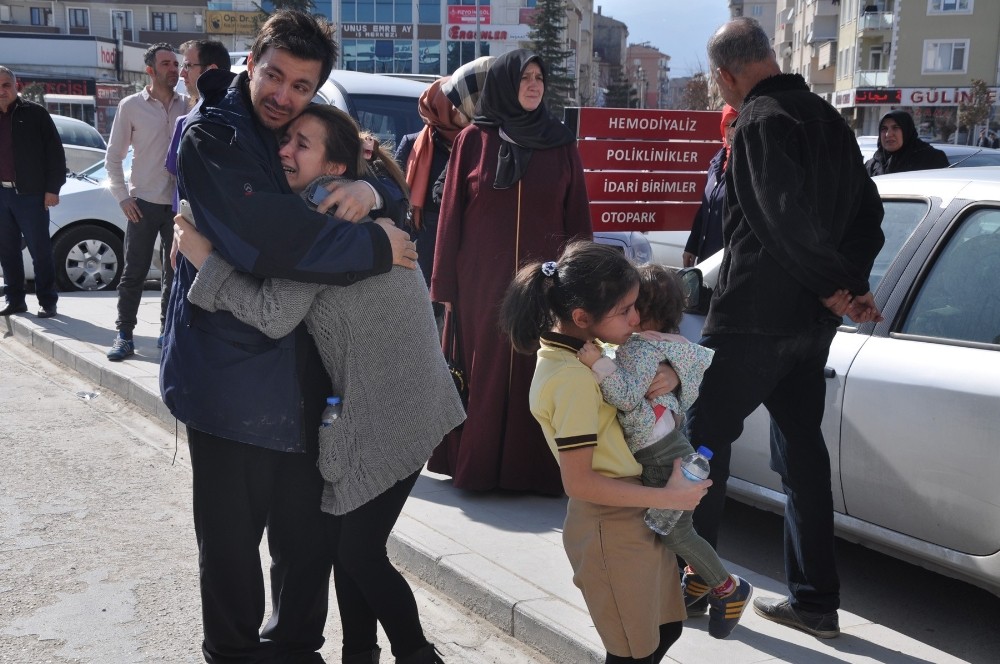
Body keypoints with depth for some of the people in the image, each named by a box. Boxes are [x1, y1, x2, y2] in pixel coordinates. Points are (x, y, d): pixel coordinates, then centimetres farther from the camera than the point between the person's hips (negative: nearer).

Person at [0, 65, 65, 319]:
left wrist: (53, 188, -9)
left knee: (40, 250, -1)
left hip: (30, 194, -5)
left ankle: (47, 301, 6)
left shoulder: (34, 113, -1)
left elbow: (55, 152, -4)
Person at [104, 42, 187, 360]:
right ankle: (124, 335, 10)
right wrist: (122, 197, -4)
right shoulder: (131, 105, -1)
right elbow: (114, 156, 3)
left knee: (176, 272, 9)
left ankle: (168, 331, 21)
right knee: (133, 273, 2)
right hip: (144, 203, -2)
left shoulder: (187, 105, 2)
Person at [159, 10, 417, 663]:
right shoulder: (211, 136, -11)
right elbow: (264, 237, -26)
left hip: (303, 372, 7)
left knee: (310, 529, 13)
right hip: (230, 371, -6)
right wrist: (375, 248, -21)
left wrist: (368, 188, -14)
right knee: (232, 535, 4)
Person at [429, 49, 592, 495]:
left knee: (537, 378, 3)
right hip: (483, 281, -1)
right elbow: (451, 214, 2)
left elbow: (578, 218, 7)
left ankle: (536, 468, 13)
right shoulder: (473, 140, 3)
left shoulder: (561, 144, 7)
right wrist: (446, 285, -1)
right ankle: (475, 466, 17)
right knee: (483, 374, 5)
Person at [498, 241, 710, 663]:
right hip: (611, 526, -9)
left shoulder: (580, 346, 1)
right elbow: (578, 482, -24)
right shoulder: (573, 378, -26)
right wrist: (667, 497, -19)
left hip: (635, 516, 9)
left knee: (666, 629, 23)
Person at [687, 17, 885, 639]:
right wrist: (852, 284, 5)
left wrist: (833, 287, -11)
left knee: (705, 436, 5)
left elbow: (785, 219, -24)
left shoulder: (760, 121, -14)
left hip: (754, 317, -8)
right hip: (812, 323, 8)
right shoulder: (828, 117, 14)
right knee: (802, 448, 13)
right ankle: (815, 601, 20)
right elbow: (867, 210, 14)